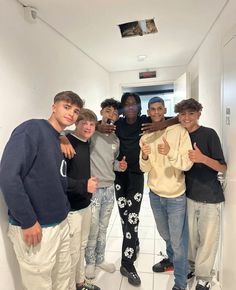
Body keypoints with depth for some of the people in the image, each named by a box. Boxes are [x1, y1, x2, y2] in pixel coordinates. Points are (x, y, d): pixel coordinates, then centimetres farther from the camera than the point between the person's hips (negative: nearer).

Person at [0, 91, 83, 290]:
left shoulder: (62, 141, 10)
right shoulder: (32, 129, -14)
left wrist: (64, 211, 5)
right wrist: (28, 222, -20)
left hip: (61, 224, 7)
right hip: (36, 228, -7)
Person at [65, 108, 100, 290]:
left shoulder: (86, 143, 7)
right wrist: (84, 186, -25)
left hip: (85, 204, 8)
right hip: (71, 207, -8)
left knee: (82, 247, 22)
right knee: (73, 252, 6)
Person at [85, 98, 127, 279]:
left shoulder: (116, 139, 9)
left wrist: (119, 165, -2)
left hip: (109, 188, 6)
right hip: (92, 189, -5)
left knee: (103, 228, 19)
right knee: (92, 229, 9)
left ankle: (100, 259, 40)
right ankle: (90, 262, 34)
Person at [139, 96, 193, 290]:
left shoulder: (179, 131, -13)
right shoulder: (145, 137, -1)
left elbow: (187, 164, -18)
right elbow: (145, 169, -4)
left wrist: (170, 152, -36)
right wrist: (144, 157, -25)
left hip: (176, 196, -4)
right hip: (155, 194, 5)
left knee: (178, 241, 7)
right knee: (165, 235, 26)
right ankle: (171, 260, 54)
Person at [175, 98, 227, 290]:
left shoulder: (209, 134, -12)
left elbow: (223, 168, -13)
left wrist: (203, 158, -31)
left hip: (210, 197, -4)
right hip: (189, 195, 4)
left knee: (207, 239, 7)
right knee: (191, 236, 16)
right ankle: (191, 266, 39)